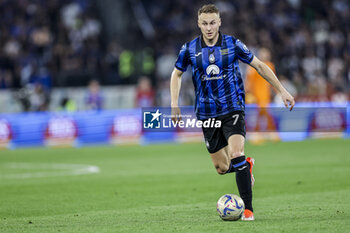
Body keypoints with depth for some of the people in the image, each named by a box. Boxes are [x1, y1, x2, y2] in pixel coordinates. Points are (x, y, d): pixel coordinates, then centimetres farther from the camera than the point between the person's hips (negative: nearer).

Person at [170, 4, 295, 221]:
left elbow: (259, 66, 5)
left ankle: (248, 208, -17)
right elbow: (177, 74, 16)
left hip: (233, 108, -3)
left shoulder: (232, 44, -4)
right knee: (222, 168, 5)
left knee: (236, 155, -22)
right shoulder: (190, 49, 0)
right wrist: (174, 104, 6)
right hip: (207, 114, 3)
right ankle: (247, 166, 41)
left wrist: (282, 91, 4)